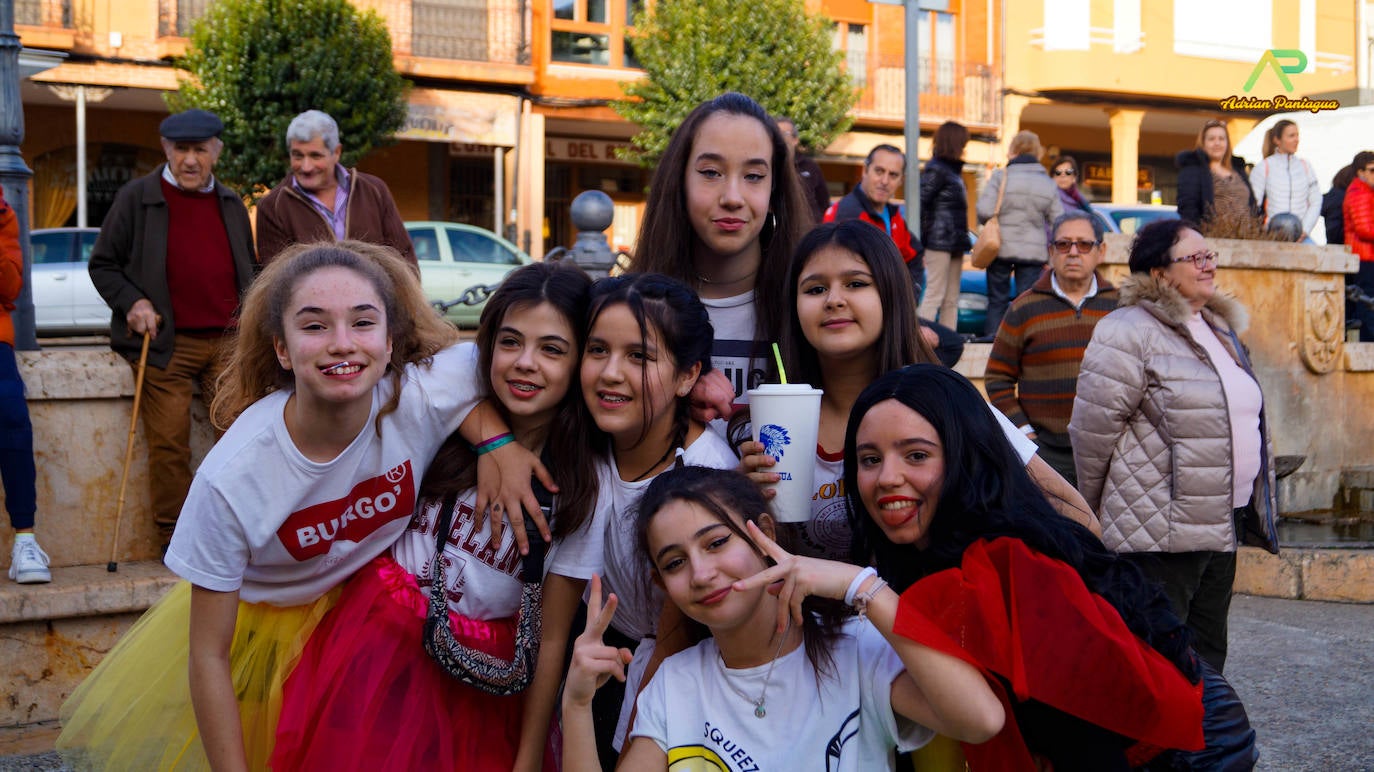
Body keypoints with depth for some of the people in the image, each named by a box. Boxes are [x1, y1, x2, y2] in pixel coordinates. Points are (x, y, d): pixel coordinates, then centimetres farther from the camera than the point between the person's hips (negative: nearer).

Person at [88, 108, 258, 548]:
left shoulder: (231, 204, 16)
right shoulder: (137, 198, 3)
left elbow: (249, 271, 26)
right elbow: (102, 265, 6)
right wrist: (132, 302, -10)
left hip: (227, 342, 3)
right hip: (165, 345, -3)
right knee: (168, 445, -4)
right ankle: (175, 537, 8)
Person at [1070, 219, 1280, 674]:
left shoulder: (1221, 330, 17)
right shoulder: (1128, 334, -12)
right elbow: (1093, 428, -13)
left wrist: (1257, 510, 21)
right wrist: (1094, 514, -6)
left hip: (1221, 530, 9)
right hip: (1159, 535, -9)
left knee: (1208, 654, 15)